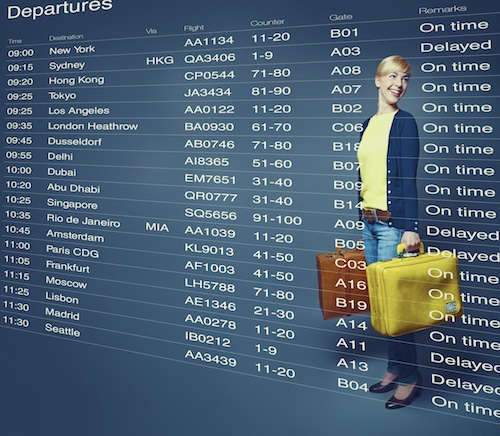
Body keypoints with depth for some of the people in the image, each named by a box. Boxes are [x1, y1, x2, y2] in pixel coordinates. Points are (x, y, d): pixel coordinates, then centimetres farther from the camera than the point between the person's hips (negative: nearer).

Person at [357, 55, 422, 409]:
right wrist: (361, 218, 16)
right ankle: (395, 368, 24)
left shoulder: (404, 122, -6)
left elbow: (408, 178, -13)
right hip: (369, 221, 7)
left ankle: (410, 376, 8)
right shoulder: (369, 124, 14)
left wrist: (410, 228, -18)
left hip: (393, 223, -7)